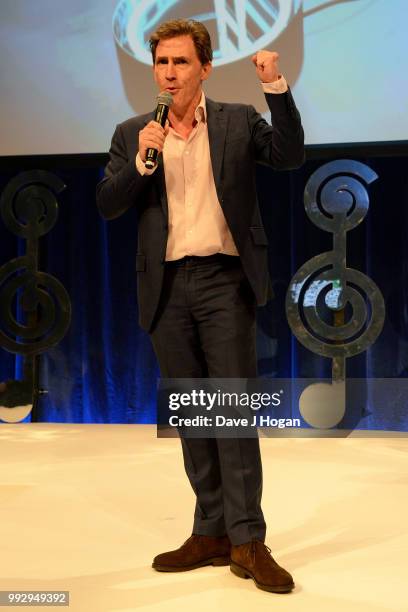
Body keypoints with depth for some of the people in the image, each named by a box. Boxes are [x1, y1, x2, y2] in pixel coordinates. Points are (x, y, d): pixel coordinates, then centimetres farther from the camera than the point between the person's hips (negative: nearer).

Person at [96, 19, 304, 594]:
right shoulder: (132, 134, 11)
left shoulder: (239, 121, 6)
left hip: (225, 281, -3)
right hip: (168, 287, 3)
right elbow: (106, 205, 4)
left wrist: (276, 85, -15)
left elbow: (291, 155, -7)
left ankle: (248, 541, -2)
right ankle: (212, 533, 17)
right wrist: (143, 159, -11)